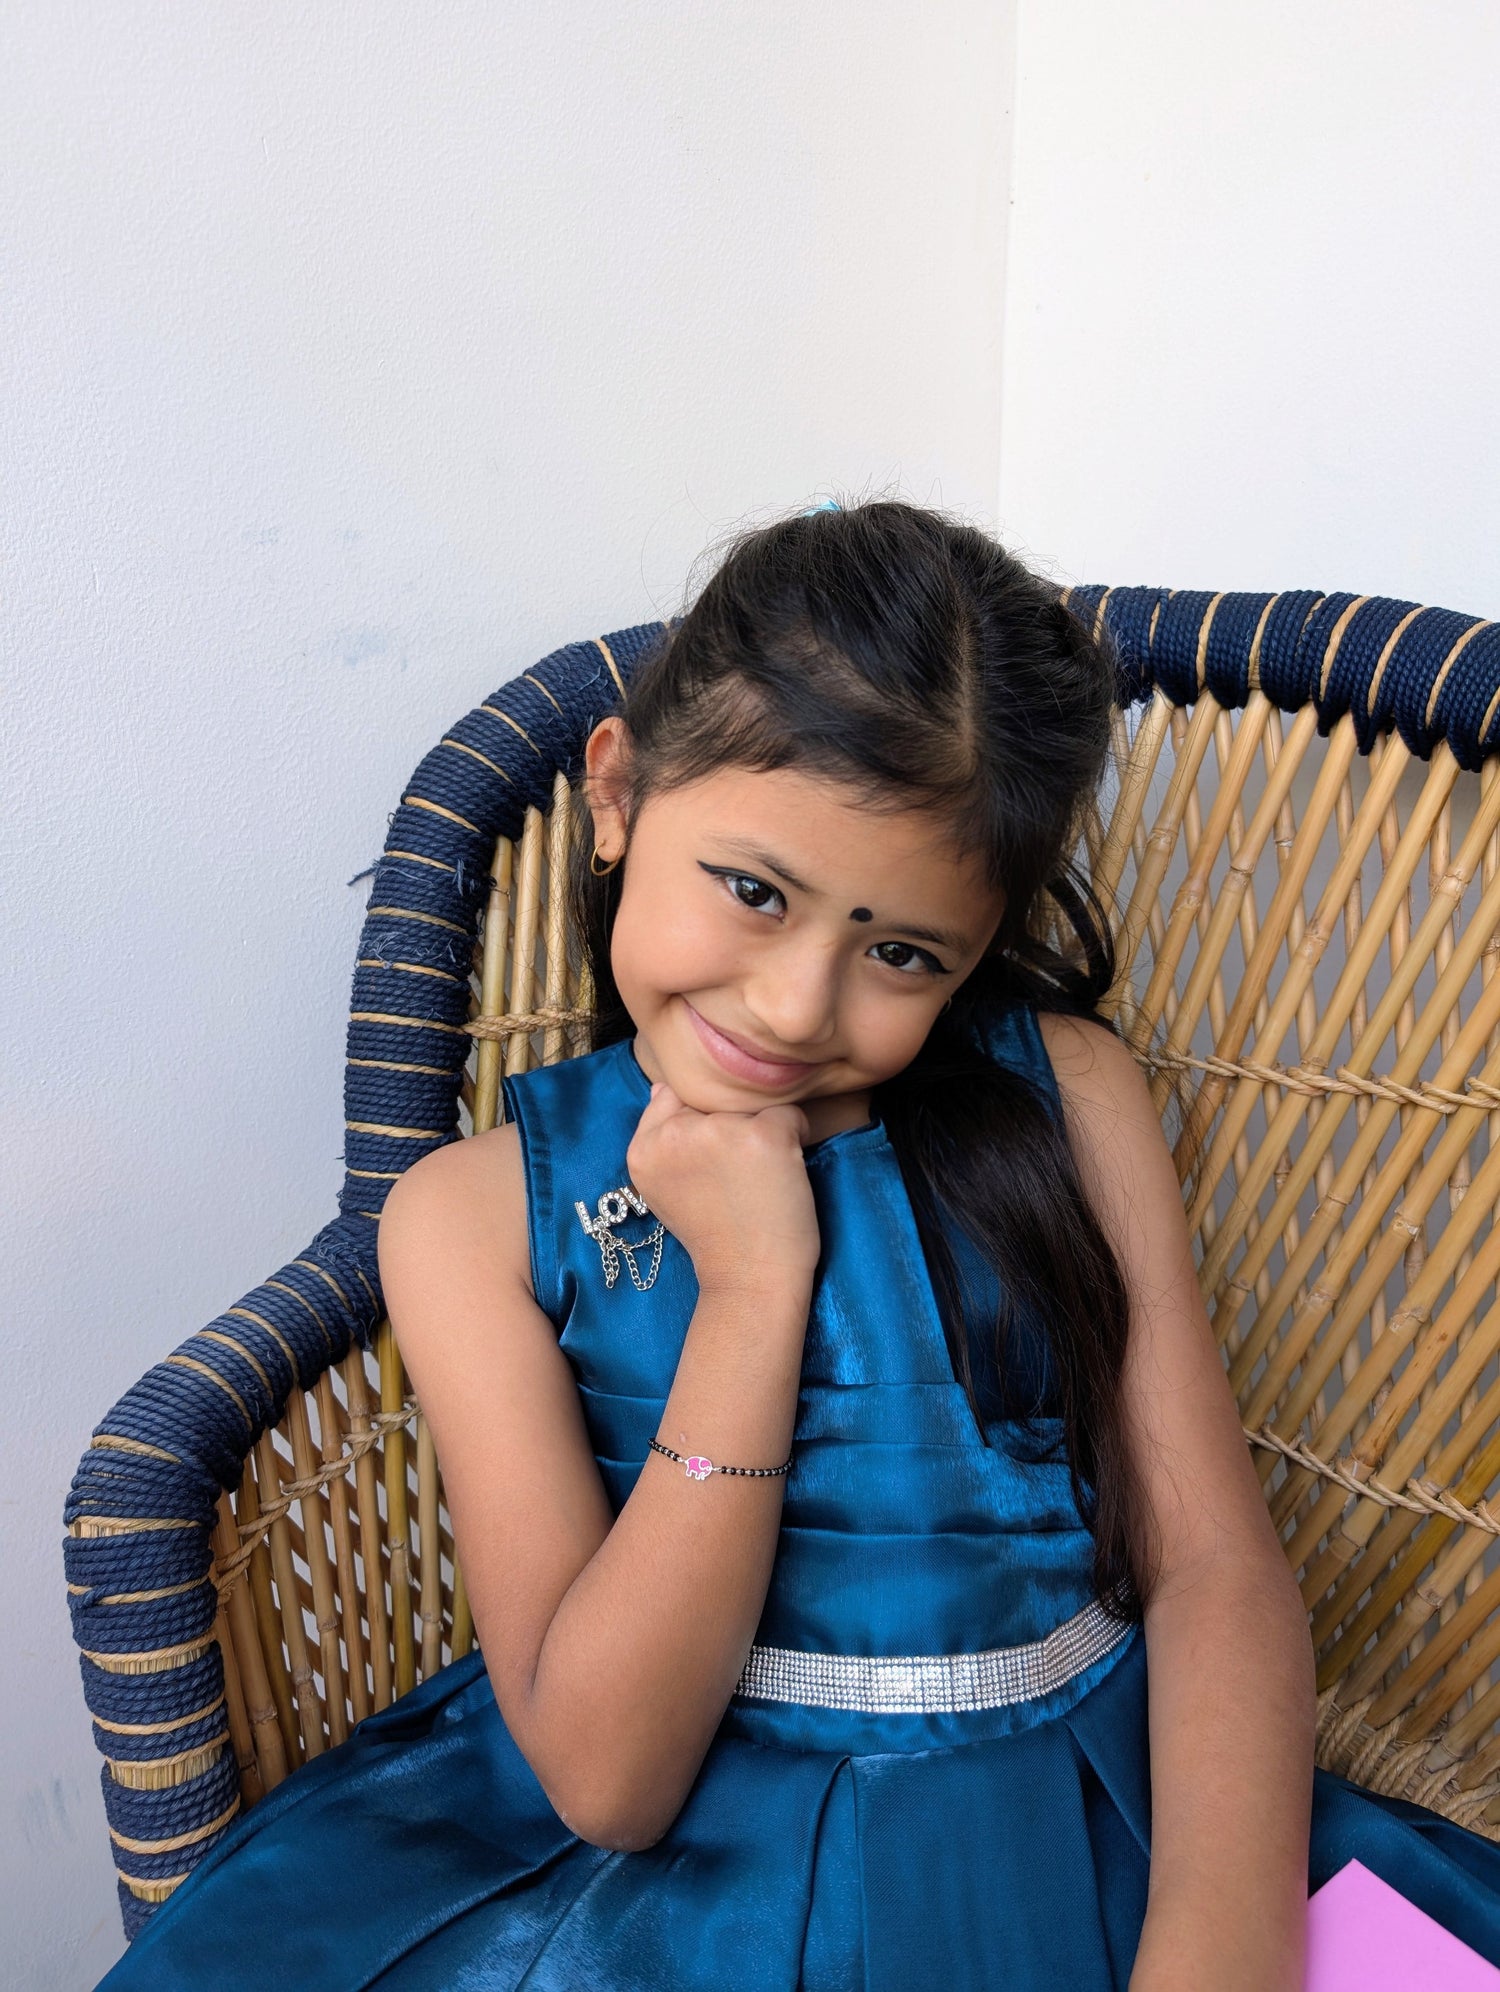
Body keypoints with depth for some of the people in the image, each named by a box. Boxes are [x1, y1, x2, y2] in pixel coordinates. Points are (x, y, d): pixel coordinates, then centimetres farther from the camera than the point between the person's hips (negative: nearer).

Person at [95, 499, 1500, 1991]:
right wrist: (751, 1289, -19)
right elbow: (605, 1775, -12)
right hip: (686, 1855, -2)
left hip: (1090, 1835, 3)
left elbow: (1214, 1568, -4)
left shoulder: (1067, 1097, -1)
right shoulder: (481, 1212, -6)